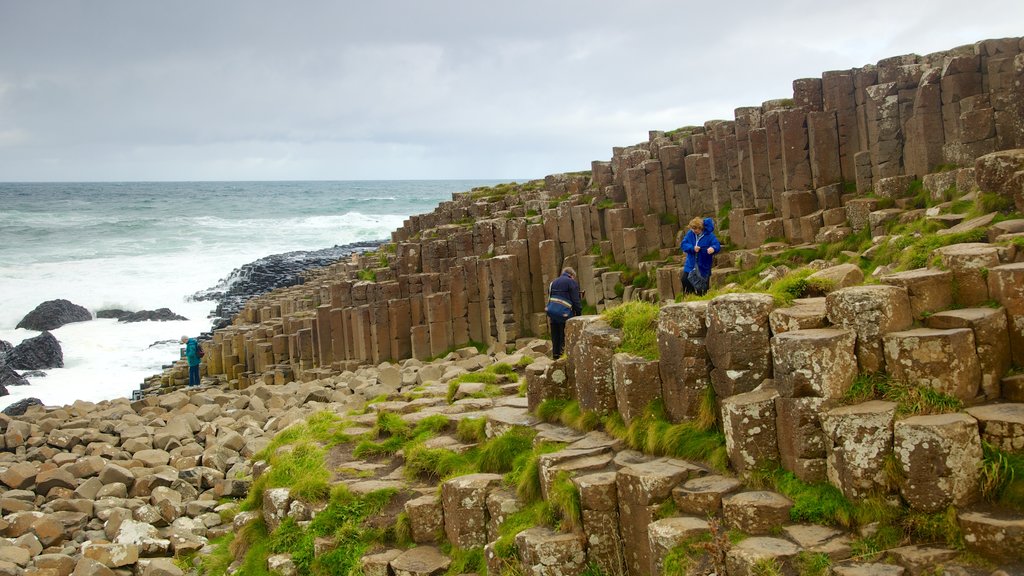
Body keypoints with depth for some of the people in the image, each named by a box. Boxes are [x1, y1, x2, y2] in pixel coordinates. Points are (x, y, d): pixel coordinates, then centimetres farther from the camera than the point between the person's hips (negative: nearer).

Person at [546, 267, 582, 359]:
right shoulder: (572, 282, 0)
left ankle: (556, 355, 12)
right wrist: (579, 314, 0)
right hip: (564, 313, -6)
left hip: (551, 312, 6)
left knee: (555, 336, 11)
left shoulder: (553, 282, 22)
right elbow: (576, 300, -6)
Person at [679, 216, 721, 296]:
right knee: (685, 280, -4)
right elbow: (683, 244, -3)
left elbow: (717, 246, -18)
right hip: (691, 265, 3)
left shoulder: (709, 235, -13)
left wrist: (713, 248, -43)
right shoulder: (690, 234, -2)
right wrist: (692, 248, -21)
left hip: (704, 266, -3)